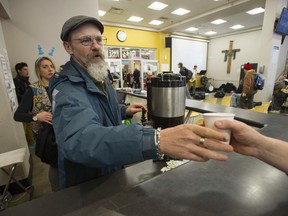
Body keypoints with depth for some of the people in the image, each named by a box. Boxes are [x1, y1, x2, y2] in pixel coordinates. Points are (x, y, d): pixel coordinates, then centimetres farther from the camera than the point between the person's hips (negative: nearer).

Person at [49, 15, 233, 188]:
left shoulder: (101, 78, 0)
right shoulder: (68, 89, -29)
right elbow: (79, 138, -49)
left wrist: (124, 111, -4)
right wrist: (156, 141, -62)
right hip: (84, 186, -6)